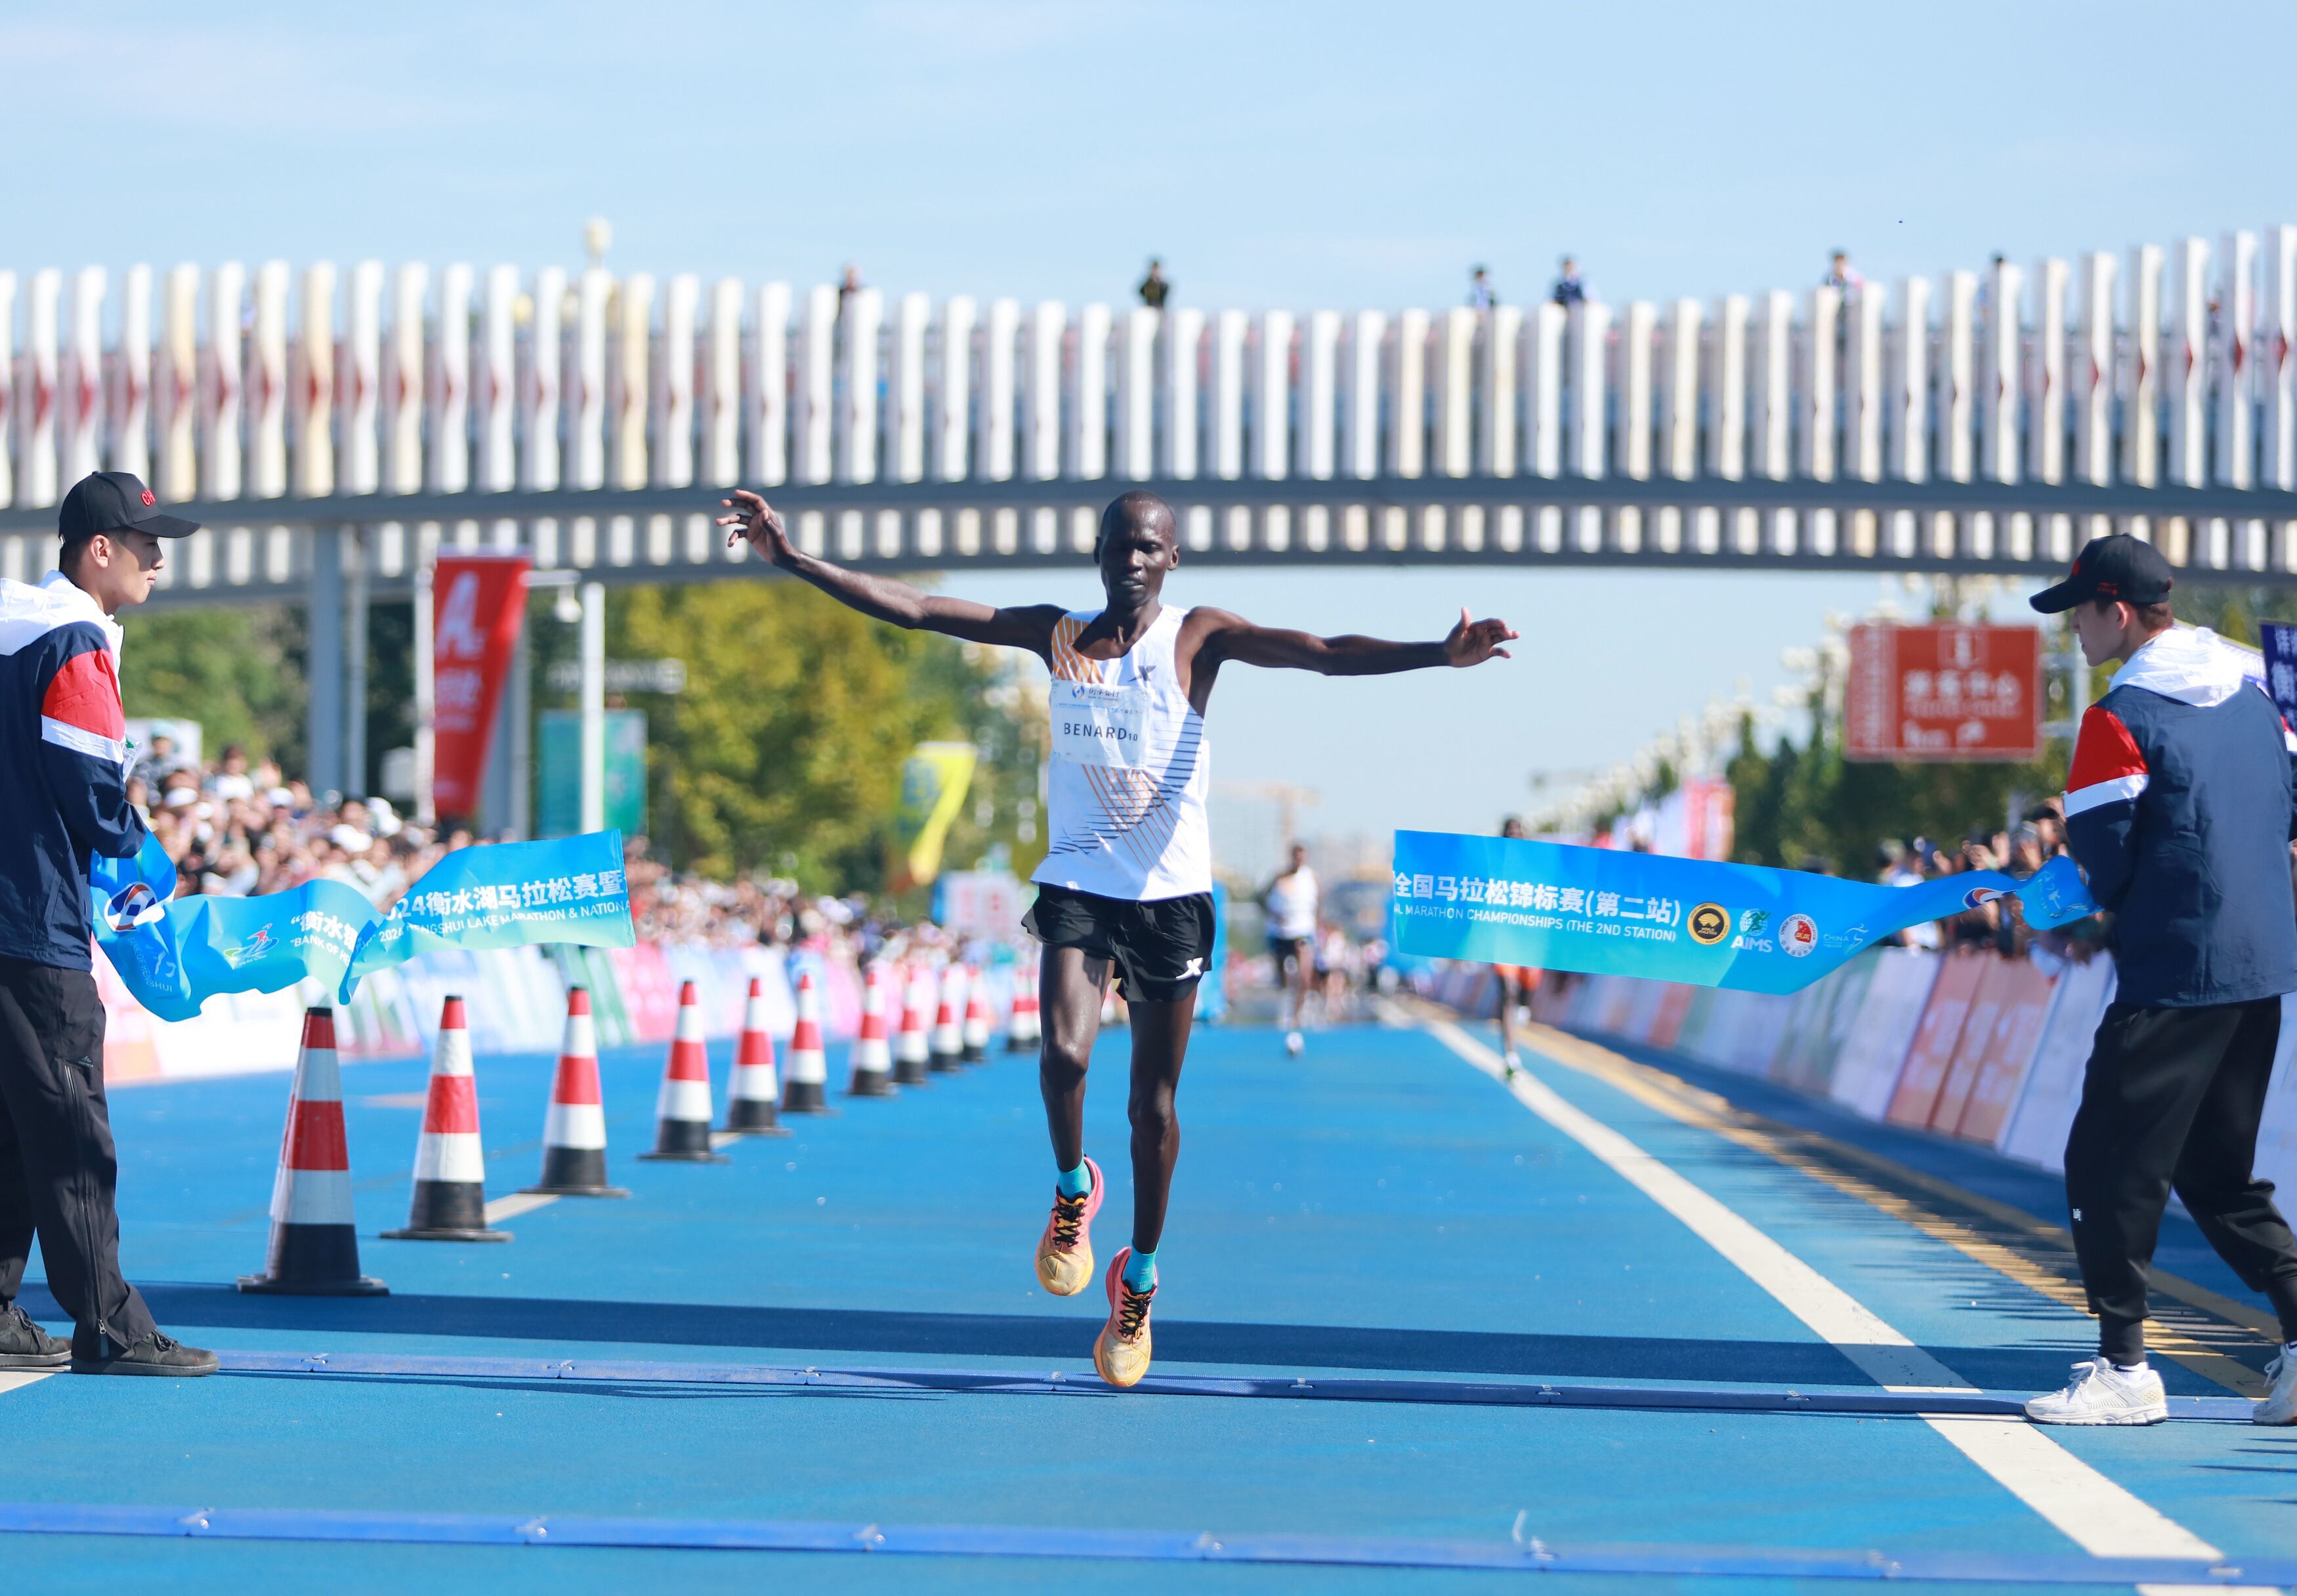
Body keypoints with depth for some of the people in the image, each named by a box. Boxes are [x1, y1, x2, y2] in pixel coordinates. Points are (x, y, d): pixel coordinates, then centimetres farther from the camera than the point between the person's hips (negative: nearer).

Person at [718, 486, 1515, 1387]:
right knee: (1064, 1055, -23)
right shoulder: (1058, 634, 4)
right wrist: (792, 560, -3)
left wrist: (1436, 656, -31)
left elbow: (1324, 655, -16)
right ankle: (1072, 1194, 8)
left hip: (1171, 893, -1)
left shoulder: (1197, 637, -3)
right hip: (1078, 883, 1)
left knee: (1153, 1100, 5)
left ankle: (1139, 1279, 25)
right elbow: (915, 610, 3)